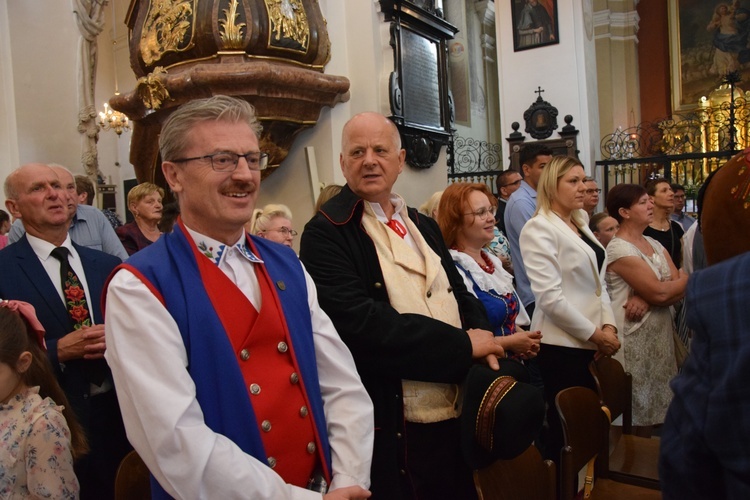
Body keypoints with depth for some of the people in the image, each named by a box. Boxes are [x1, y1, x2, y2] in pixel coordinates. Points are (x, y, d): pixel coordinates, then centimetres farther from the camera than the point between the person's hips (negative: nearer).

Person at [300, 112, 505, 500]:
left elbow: (460, 295, 16)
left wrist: (482, 335, -7)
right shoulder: (326, 233, -12)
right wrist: (462, 344, -18)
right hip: (391, 430, -7)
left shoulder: (422, 226, 13)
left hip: (458, 416, 7)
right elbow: (359, 322, -23)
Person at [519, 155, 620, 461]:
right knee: (565, 430, 1)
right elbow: (550, 297, -18)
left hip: (591, 344, 8)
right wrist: (594, 334, -12)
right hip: (562, 345, -8)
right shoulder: (539, 228, -10)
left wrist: (609, 326, -1)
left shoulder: (580, 226, 15)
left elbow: (598, 283, 15)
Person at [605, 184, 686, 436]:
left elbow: (679, 289, 1)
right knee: (634, 413, 1)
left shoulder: (655, 245, 11)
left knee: (651, 407, 14)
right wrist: (689, 278, -1)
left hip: (661, 335, 7)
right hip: (634, 338, -7)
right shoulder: (619, 249, -13)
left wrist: (647, 301, -18)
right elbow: (660, 293, -18)